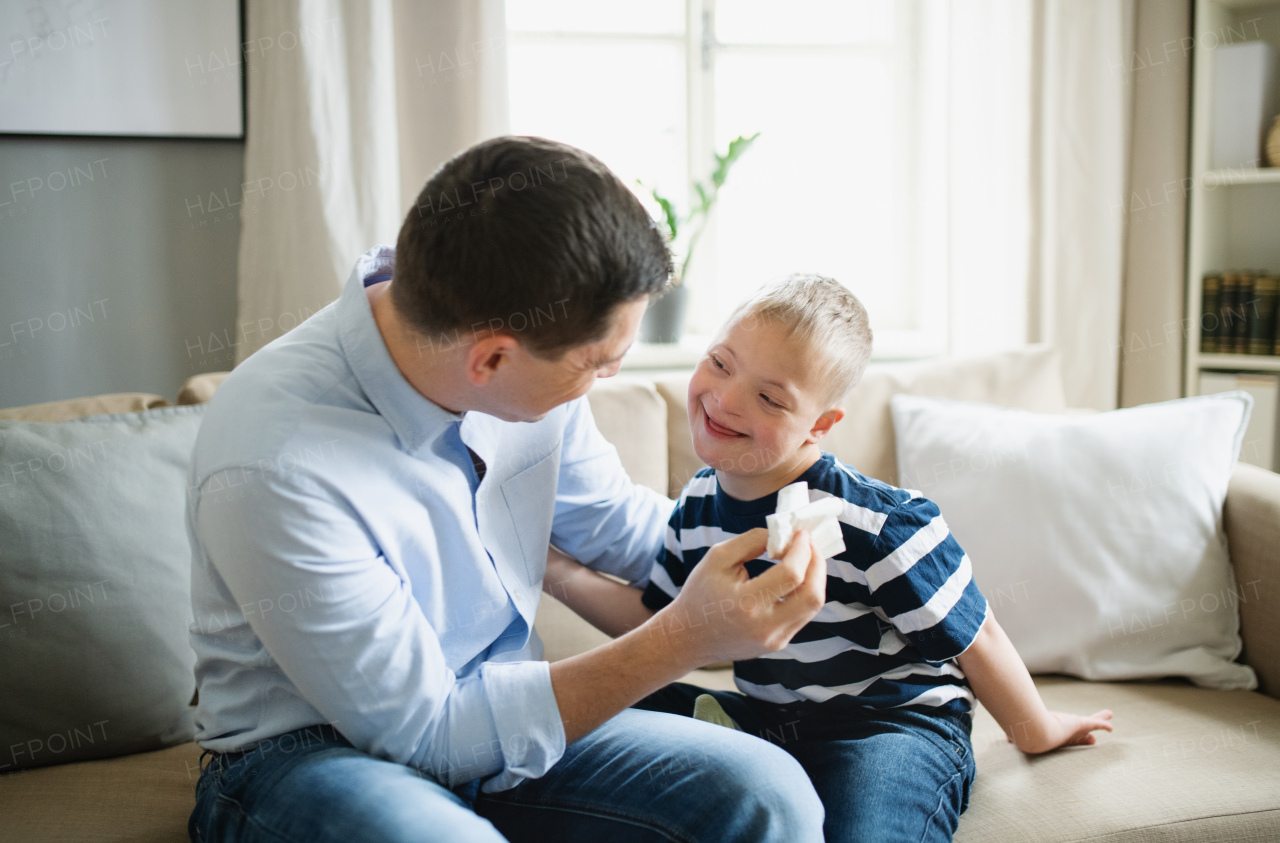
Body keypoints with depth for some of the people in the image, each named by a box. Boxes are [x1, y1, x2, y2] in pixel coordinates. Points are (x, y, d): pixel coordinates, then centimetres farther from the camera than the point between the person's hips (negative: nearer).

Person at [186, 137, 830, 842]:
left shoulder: (526, 371, -10)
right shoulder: (278, 466, -30)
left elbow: (614, 523, 11)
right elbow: (430, 736, -23)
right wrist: (684, 642, -27)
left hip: (496, 709, 6)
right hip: (306, 754, -5)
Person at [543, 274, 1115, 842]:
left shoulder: (878, 524, -23)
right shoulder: (699, 505, -2)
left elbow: (973, 636, -9)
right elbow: (656, 622, 11)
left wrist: (1036, 732, 5)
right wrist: (559, 572, 0)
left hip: (895, 719, -5)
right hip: (769, 718, 6)